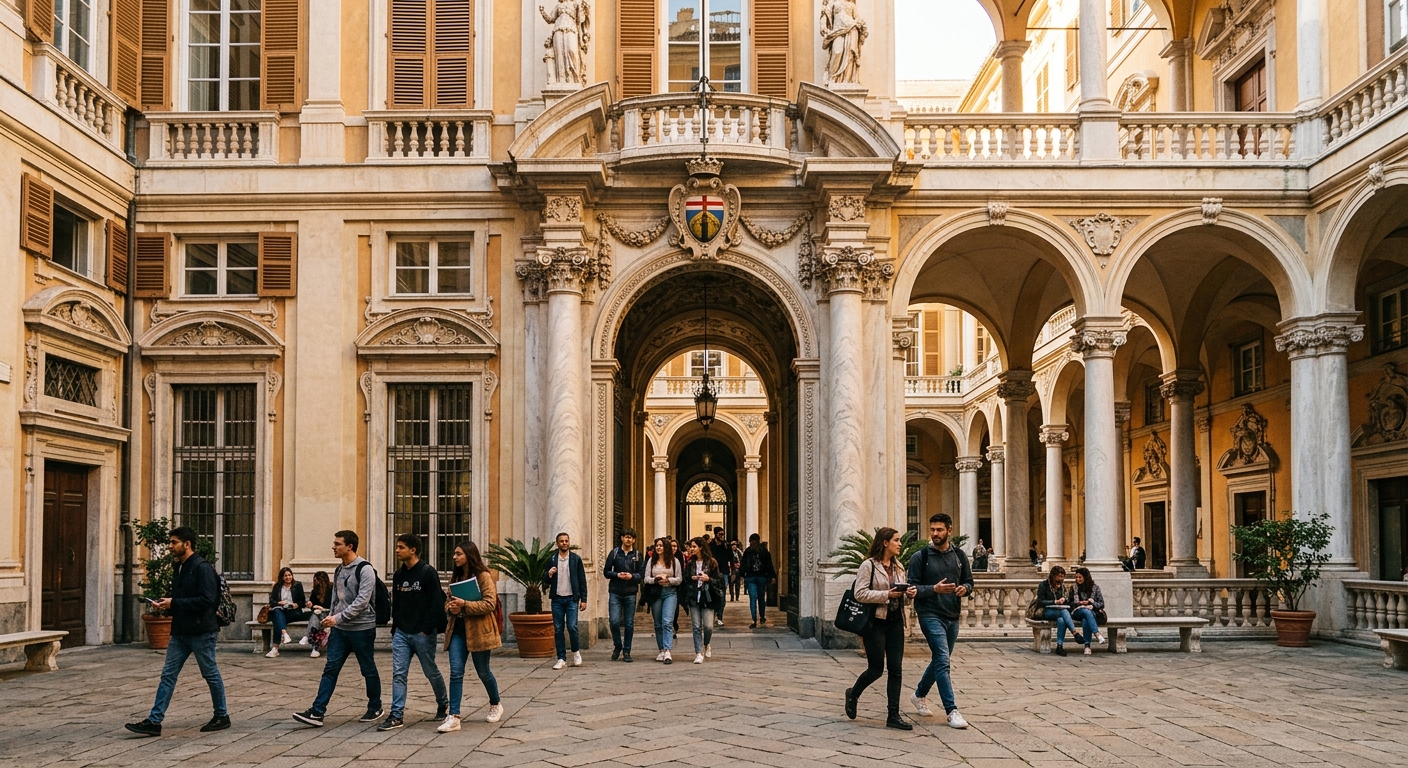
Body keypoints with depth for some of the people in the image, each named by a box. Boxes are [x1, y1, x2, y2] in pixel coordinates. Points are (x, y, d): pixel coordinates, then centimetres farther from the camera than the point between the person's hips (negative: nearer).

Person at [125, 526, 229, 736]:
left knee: (211, 674, 5)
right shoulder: (179, 568, 12)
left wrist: (174, 603, -21)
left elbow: (207, 600, -24)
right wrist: (165, 605, 0)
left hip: (201, 632, -8)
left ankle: (222, 716, 19)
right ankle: (154, 721, 4)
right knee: (168, 674, 4)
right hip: (180, 632, 9)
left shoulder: (202, 568, -16)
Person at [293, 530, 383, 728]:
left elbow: (362, 601, -22)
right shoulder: (339, 571, 12)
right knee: (330, 669, -1)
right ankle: (317, 712, -5)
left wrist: (338, 617, -25)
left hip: (361, 629, -7)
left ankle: (375, 708, 22)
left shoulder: (365, 569, -14)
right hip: (339, 630, 7)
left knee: (369, 670, 6)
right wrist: (331, 623, 16)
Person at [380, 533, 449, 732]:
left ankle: (443, 705, 29)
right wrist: (395, 629, 11)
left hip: (422, 633, -6)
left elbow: (436, 603, -14)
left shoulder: (428, 572, -11)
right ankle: (397, 716, -2)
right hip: (401, 633, 6)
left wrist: (427, 629, -17)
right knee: (398, 674, -2)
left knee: (431, 672, 8)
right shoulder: (398, 575, 11)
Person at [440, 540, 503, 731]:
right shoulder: (456, 576, 11)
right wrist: (451, 607, -3)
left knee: (483, 672, 9)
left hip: (478, 630, -5)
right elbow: (449, 600, 21)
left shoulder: (483, 576, -9)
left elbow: (489, 604, -16)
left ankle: (496, 705, 33)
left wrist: (464, 605, -23)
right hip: (458, 629, 5)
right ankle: (453, 717, -7)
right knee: (456, 672, -5)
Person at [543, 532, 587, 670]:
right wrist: (549, 575, -12)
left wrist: (583, 599, -2)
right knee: (558, 629, 2)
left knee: (572, 627, -11)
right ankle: (561, 659, 9)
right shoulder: (552, 560, 8)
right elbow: (546, 581, 11)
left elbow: (582, 580, 4)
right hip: (557, 599, 2)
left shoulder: (576, 559, 4)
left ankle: (576, 651, 13)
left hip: (571, 599, -2)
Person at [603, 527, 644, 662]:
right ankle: (617, 646, 14)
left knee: (629, 624, 3)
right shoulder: (614, 553, 5)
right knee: (614, 621, -8)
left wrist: (631, 576, -15)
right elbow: (606, 572, 4)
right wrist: (617, 575, -13)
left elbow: (641, 575, 4)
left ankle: (627, 651, 14)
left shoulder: (637, 556, 6)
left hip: (630, 593, 1)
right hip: (615, 592, -1)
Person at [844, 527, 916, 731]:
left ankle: (894, 716, 7)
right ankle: (853, 694, 27)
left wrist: (909, 592, -1)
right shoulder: (869, 565, -9)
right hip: (876, 622, -6)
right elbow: (860, 593, -16)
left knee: (896, 669, 2)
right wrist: (887, 595, -20)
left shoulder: (898, 567, 13)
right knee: (876, 668, -1)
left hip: (895, 622, 6)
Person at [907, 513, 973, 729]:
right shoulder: (920, 557, -6)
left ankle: (919, 695, 38)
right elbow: (913, 587, -7)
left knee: (940, 660, 16)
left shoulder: (959, 555, 7)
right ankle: (951, 711, -14)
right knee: (943, 660, -15)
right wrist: (934, 589, -23)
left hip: (953, 616, 6)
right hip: (930, 615, -6)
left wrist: (965, 588, -10)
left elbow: (969, 581, 14)